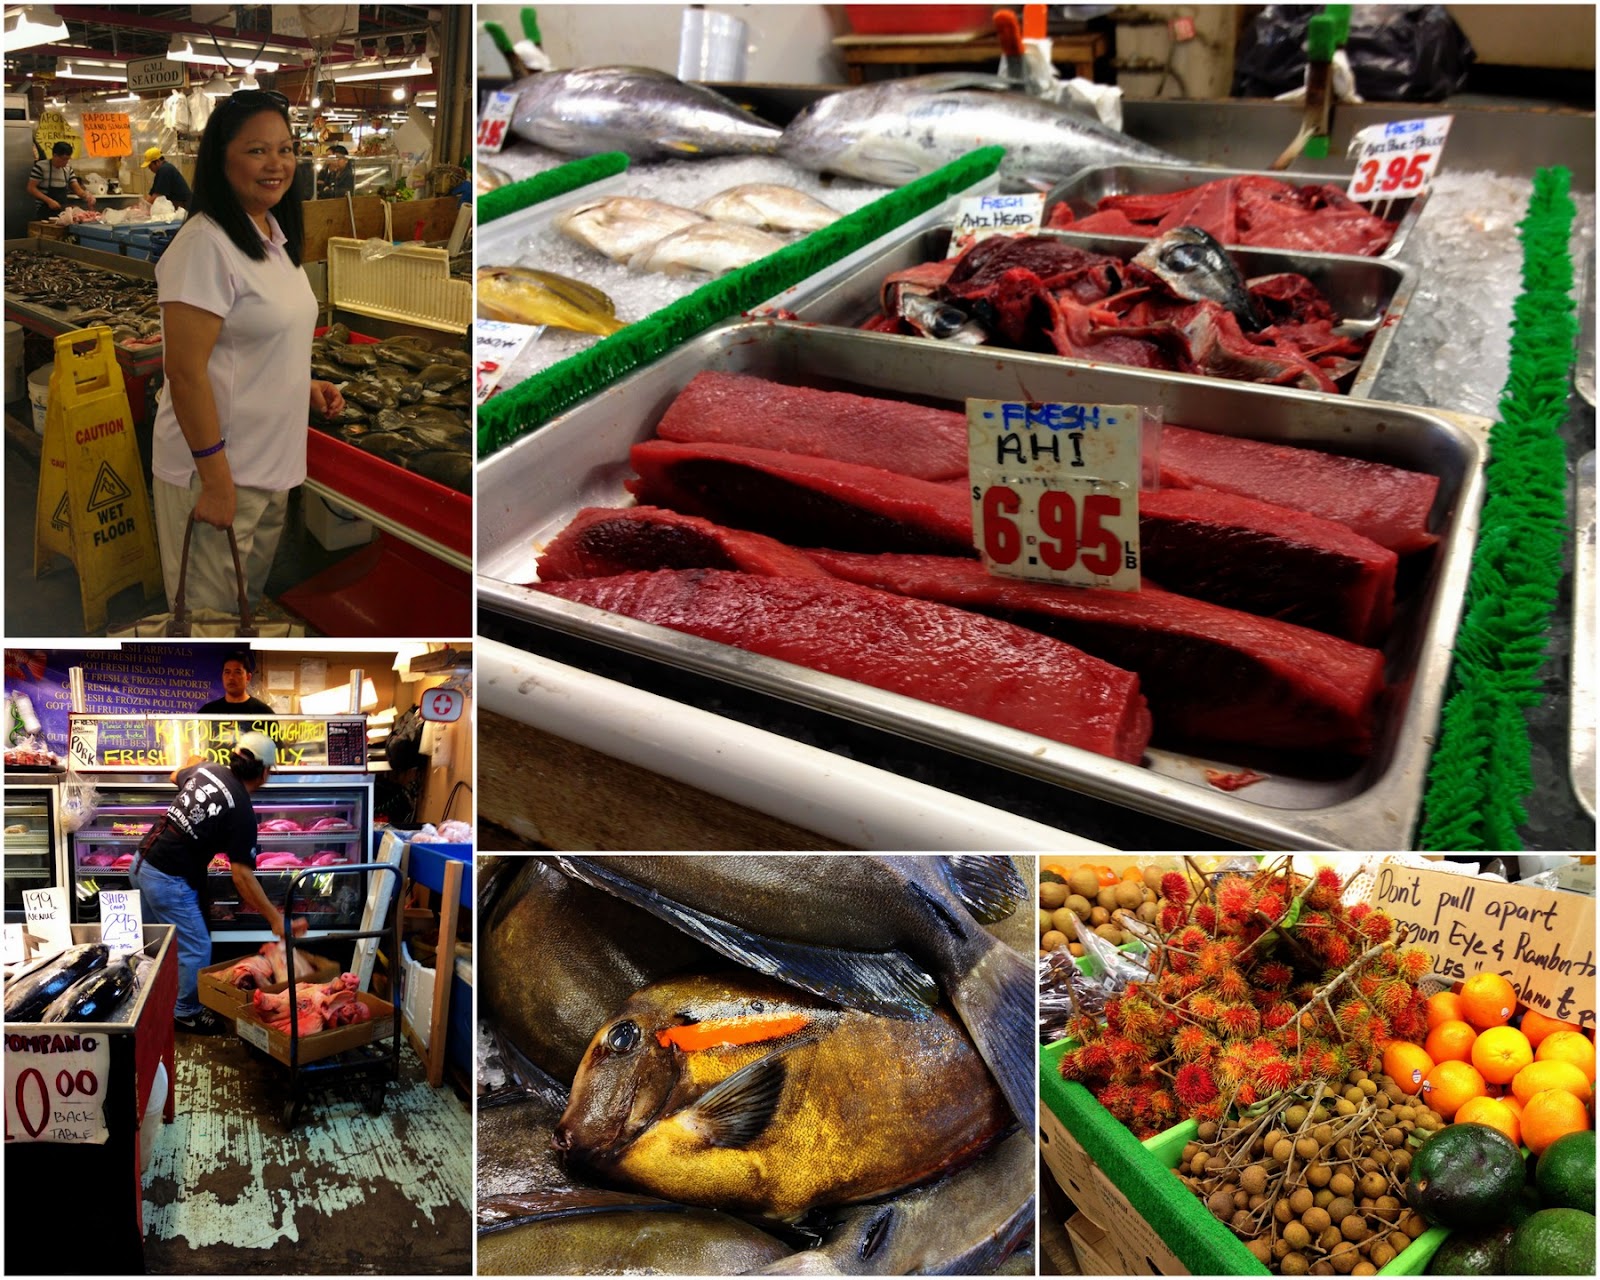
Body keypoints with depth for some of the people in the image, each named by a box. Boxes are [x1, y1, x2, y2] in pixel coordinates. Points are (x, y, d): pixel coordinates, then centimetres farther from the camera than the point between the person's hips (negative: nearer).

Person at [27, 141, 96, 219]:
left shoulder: (68, 169, 8)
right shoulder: (41, 166, -9)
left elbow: (77, 189, 5)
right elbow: (31, 188, -11)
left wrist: (87, 197, -17)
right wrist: (49, 200, -22)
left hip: (61, 212, 5)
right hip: (44, 212, -5)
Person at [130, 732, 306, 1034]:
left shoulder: (207, 769, 2)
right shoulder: (242, 812, -18)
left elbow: (176, 776, 28)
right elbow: (242, 876, -18)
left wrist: (193, 761, 50)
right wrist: (275, 918, -13)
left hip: (143, 862, 9)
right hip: (168, 881, -9)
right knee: (195, 950, 6)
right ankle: (187, 1013, 21)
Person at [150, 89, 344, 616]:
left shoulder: (275, 234, 9)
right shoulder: (205, 245, -19)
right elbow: (186, 372, -21)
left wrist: (304, 385, 7)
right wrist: (216, 480, -22)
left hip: (272, 465, 9)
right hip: (219, 471, -9)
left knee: (252, 595, 21)